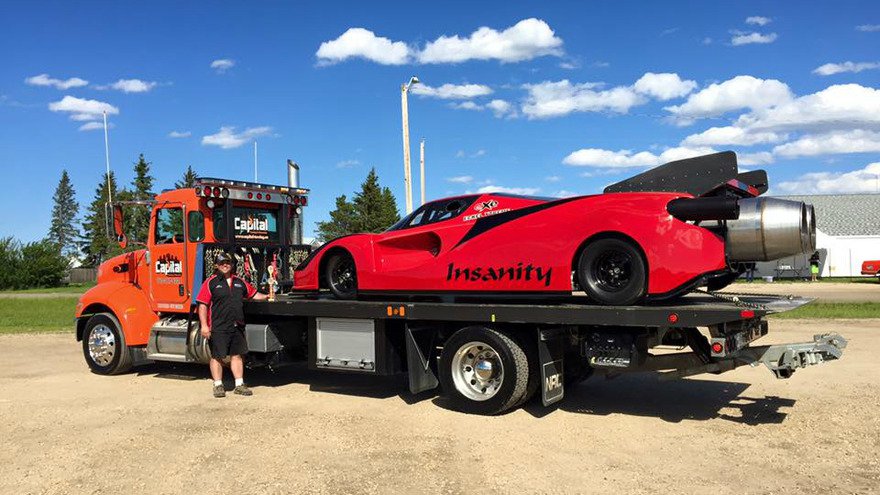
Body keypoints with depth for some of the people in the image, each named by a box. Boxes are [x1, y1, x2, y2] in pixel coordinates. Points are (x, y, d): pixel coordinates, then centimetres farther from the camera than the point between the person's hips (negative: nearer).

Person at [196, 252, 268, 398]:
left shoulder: (239, 282, 13)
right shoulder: (211, 283, -4)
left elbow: (253, 294, 25)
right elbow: (202, 305, -9)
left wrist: (265, 297, 9)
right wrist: (204, 325, -15)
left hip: (237, 326, 5)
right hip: (218, 327, -5)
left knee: (237, 354, 9)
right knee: (217, 356, 3)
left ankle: (239, 384, 17)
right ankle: (218, 385, 14)